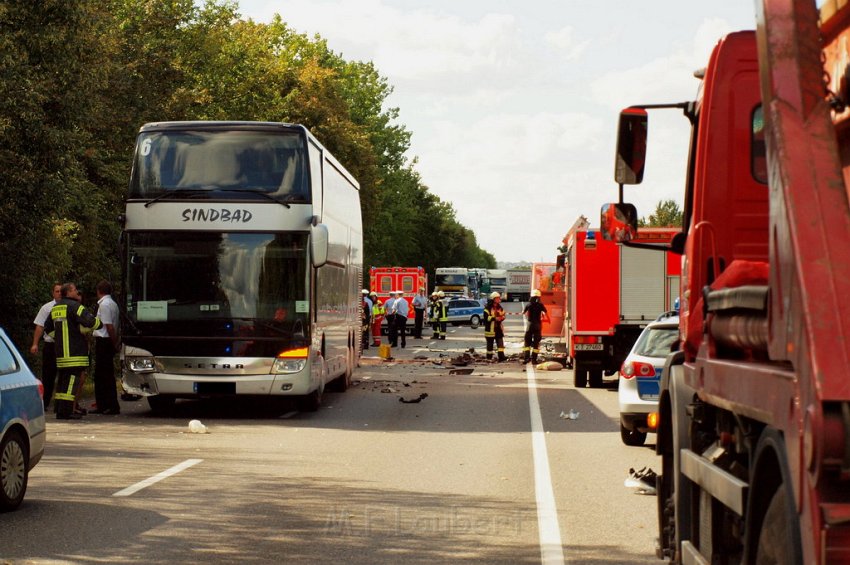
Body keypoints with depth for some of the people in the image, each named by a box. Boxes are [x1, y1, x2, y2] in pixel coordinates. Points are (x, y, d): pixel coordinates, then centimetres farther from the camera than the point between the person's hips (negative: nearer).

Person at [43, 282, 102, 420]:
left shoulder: (55, 308, 17)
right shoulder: (74, 306, -10)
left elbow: (48, 327, 25)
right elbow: (90, 321, -20)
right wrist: (99, 323, -1)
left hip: (60, 352, 9)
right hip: (74, 352, -9)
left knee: (62, 380, 14)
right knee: (71, 380, -8)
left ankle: (59, 409, 16)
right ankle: (66, 411, -11)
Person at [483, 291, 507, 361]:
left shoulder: (500, 308, 12)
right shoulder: (488, 308, -8)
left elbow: (503, 315, 18)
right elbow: (486, 317, -16)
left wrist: (502, 317, -6)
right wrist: (495, 318, -23)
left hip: (499, 329, 5)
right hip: (490, 329, -5)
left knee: (500, 343, -7)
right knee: (490, 344, 4)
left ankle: (501, 356, -13)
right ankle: (489, 357, 13)